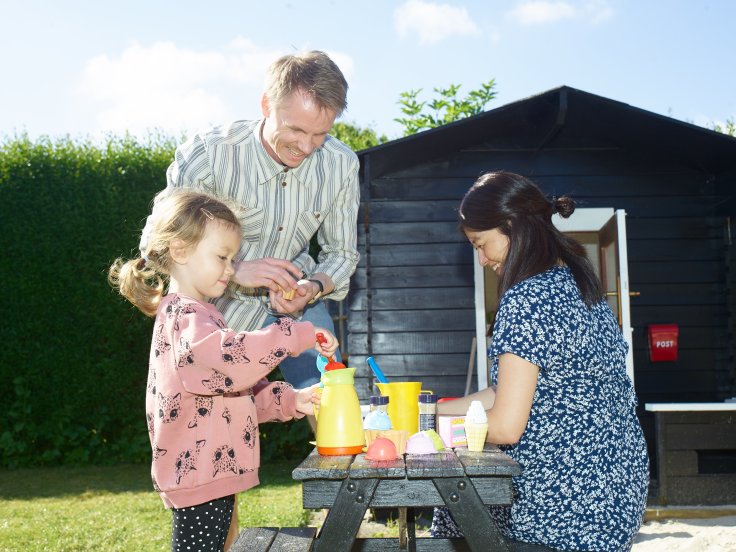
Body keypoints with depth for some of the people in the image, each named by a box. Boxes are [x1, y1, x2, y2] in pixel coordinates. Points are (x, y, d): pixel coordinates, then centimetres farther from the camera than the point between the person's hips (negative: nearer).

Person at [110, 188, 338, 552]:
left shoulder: (195, 315, 20)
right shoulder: (184, 318, -14)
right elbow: (233, 357, -34)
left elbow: (243, 390, 22)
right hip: (199, 477, -10)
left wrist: (289, 400, 8)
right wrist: (300, 335, -27)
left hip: (211, 474, 10)